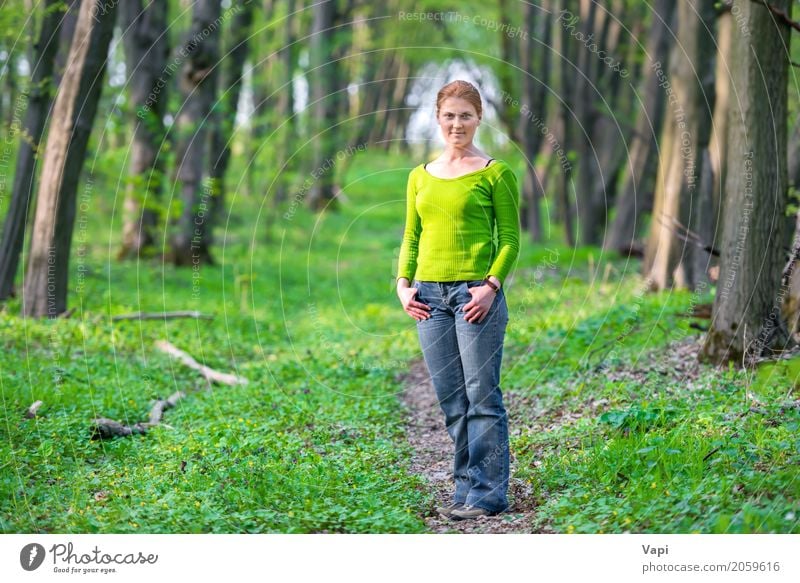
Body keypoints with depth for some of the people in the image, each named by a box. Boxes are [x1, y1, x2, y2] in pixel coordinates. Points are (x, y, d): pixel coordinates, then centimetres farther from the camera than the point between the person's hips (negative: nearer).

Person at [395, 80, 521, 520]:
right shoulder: (420, 176, 15)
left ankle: (488, 493, 2)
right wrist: (403, 283, 3)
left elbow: (510, 237, -2)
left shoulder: (494, 172, 0)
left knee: (481, 396, -4)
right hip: (430, 294, 5)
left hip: (476, 293, -5)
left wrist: (492, 285, -15)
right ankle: (466, 488, 17)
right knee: (451, 401, 8)